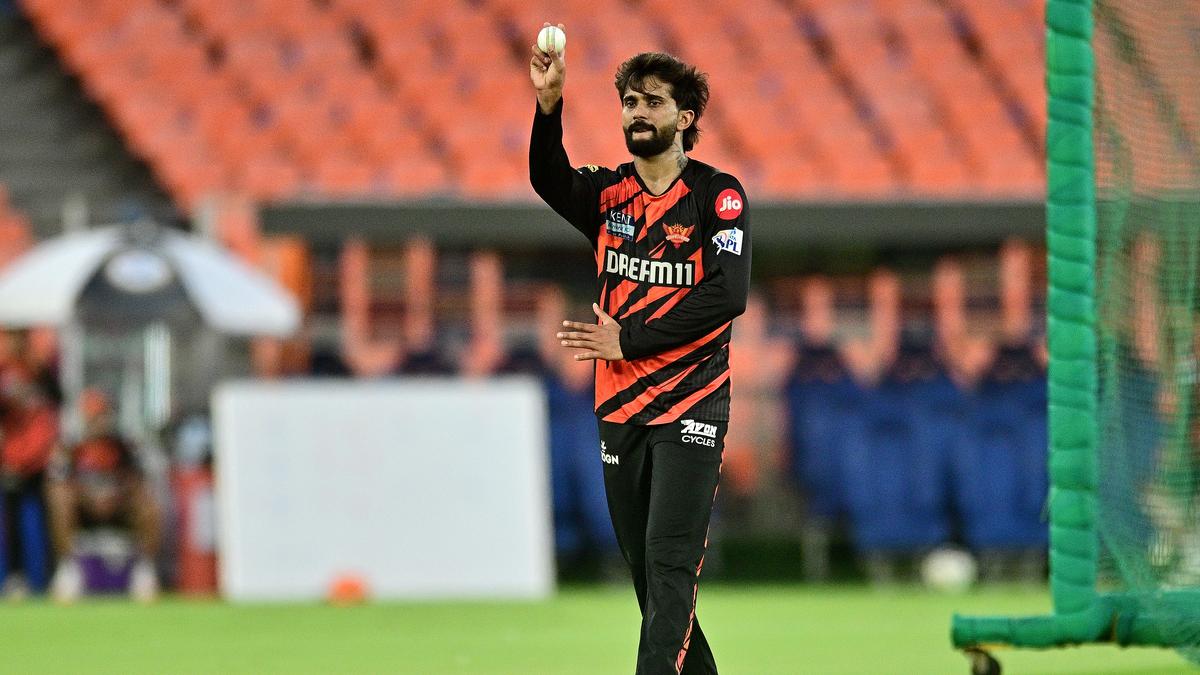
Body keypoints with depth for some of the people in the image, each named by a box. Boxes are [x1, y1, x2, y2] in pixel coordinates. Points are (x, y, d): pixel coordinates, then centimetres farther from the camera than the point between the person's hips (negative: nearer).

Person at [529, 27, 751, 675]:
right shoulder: (608, 194, 9)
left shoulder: (717, 195, -3)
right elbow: (550, 181, -13)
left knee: (669, 565, -14)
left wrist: (629, 339, -15)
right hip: (619, 409, 5)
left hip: (690, 406, -5)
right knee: (645, 571, 8)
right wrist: (549, 104, -31)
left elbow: (727, 295, -15)